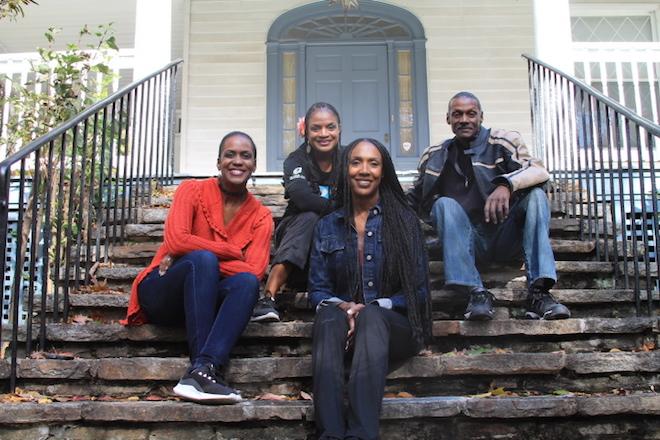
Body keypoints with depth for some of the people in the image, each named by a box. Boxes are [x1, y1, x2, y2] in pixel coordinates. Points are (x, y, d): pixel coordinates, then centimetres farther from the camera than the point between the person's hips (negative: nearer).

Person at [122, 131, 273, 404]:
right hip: (163, 295, -2)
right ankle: (205, 369, -38)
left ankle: (201, 371, -43)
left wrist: (186, 256, -17)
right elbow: (176, 240, -21)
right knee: (203, 259, -33)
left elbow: (255, 272, -13)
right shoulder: (193, 190, -2)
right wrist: (235, 253, -15)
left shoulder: (260, 217, 3)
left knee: (247, 282, -29)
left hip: (204, 303, 2)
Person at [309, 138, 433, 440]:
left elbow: (418, 290, 1)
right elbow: (317, 289, 8)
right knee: (328, 317, -33)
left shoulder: (404, 221, 7)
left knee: (371, 317, -35)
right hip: (346, 327, 2)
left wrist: (369, 308, -14)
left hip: (393, 326, -1)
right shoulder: (327, 226, 14)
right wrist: (343, 307, -15)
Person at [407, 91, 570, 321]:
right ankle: (476, 292, -35)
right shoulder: (434, 156, 12)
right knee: (445, 204, -24)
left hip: (506, 239, -1)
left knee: (536, 195, -23)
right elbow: (414, 201, 21)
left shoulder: (503, 141, 3)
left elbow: (540, 171, -14)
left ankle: (538, 292, -33)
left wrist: (506, 185, -34)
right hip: (467, 241, 1)